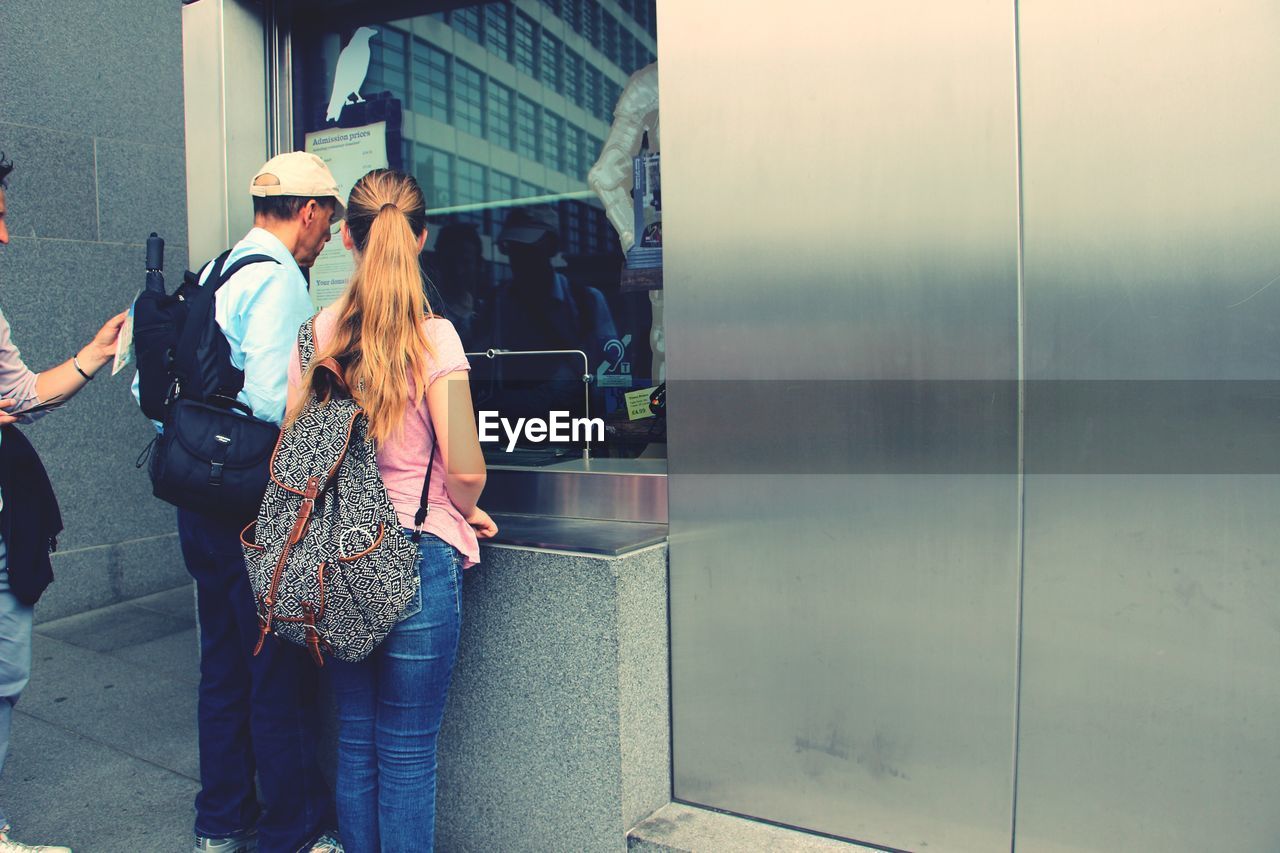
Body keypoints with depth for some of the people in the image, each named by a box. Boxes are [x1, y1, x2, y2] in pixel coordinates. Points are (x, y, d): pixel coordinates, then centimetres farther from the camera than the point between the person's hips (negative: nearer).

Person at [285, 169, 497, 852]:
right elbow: (463, 468, -16)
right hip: (418, 554, -4)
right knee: (408, 753, 7)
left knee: (354, 741, 18)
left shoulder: (318, 332, 2)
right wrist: (467, 511, 5)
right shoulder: (432, 335, -11)